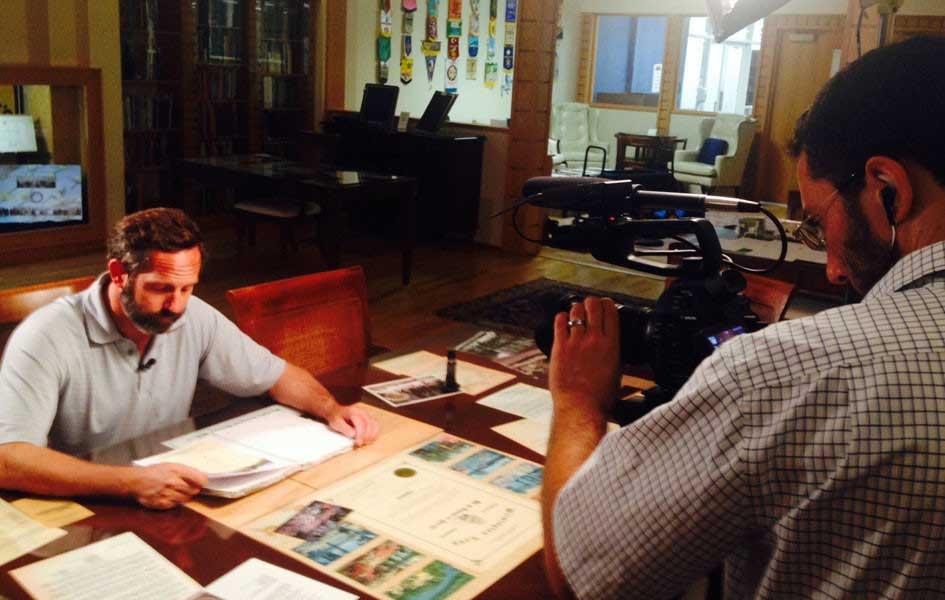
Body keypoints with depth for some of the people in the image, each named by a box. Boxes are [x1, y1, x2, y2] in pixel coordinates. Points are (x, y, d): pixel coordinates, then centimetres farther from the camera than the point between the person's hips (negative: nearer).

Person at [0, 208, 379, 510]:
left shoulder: (195, 318, -5)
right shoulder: (47, 338, -19)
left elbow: (275, 374, 6)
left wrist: (332, 410, -12)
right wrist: (130, 482, -40)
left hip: (170, 500, 4)